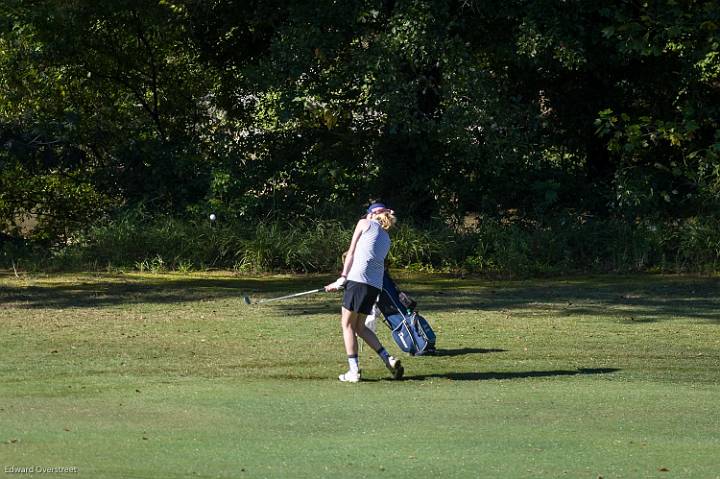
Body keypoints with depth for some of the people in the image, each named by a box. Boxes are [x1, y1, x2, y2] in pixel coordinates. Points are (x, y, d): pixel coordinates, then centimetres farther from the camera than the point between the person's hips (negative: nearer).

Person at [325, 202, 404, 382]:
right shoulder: (386, 238, 25)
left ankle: (354, 371, -3)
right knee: (359, 327, 18)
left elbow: (351, 253, 4)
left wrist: (342, 278, 3)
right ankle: (388, 360, 7)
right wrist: (346, 279, 17)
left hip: (358, 279, -7)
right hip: (375, 286, 7)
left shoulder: (365, 224, 7)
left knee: (347, 325, 2)